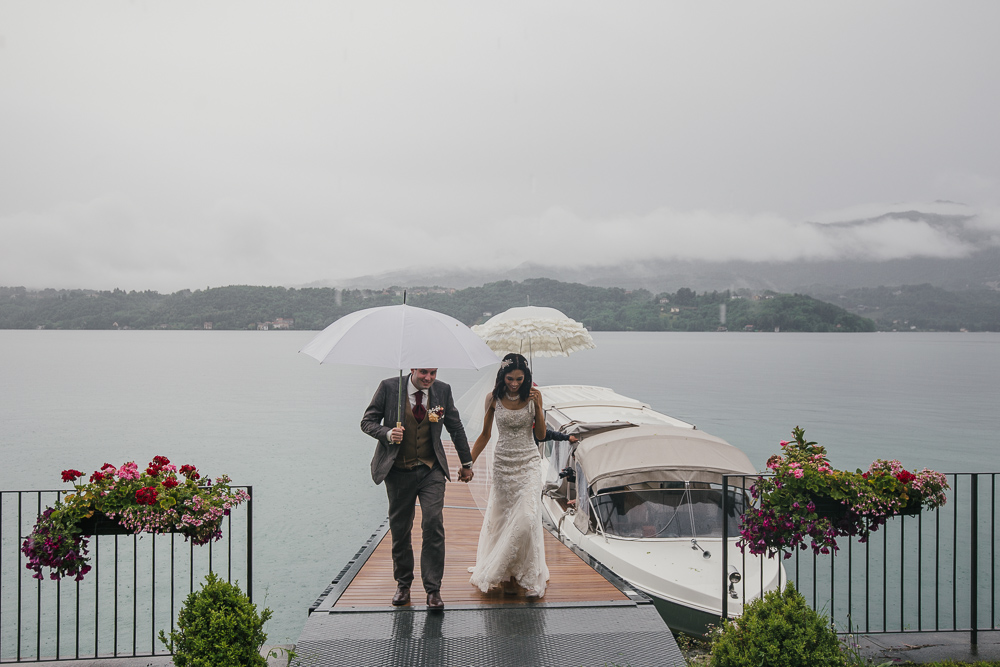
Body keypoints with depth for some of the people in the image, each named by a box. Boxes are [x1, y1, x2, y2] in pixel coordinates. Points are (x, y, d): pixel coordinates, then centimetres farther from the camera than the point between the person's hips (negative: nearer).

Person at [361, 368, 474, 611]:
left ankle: (433, 588, 1)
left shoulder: (442, 390, 0)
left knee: (433, 525, -11)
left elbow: (455, 427, 12)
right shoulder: (389, 387, -7)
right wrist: (387, 434, -22)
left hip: (431, 472, 0)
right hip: (398, 472, 0)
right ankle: (403, 584, 29)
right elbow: (368, 421, -1)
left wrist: (466, 463, 18)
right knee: (400, 529, 9)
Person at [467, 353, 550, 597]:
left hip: (528, 463, -1)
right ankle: (506, 576, 17)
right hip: (503, 464, 1)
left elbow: (541, 435, 0)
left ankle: (530, 577, 2)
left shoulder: (533, 396, -3)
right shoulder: (494, 398, -2)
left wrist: (537, 406, -13)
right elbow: (485, 435, 9)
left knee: (527, 518, -12)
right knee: (503, 518, 5)